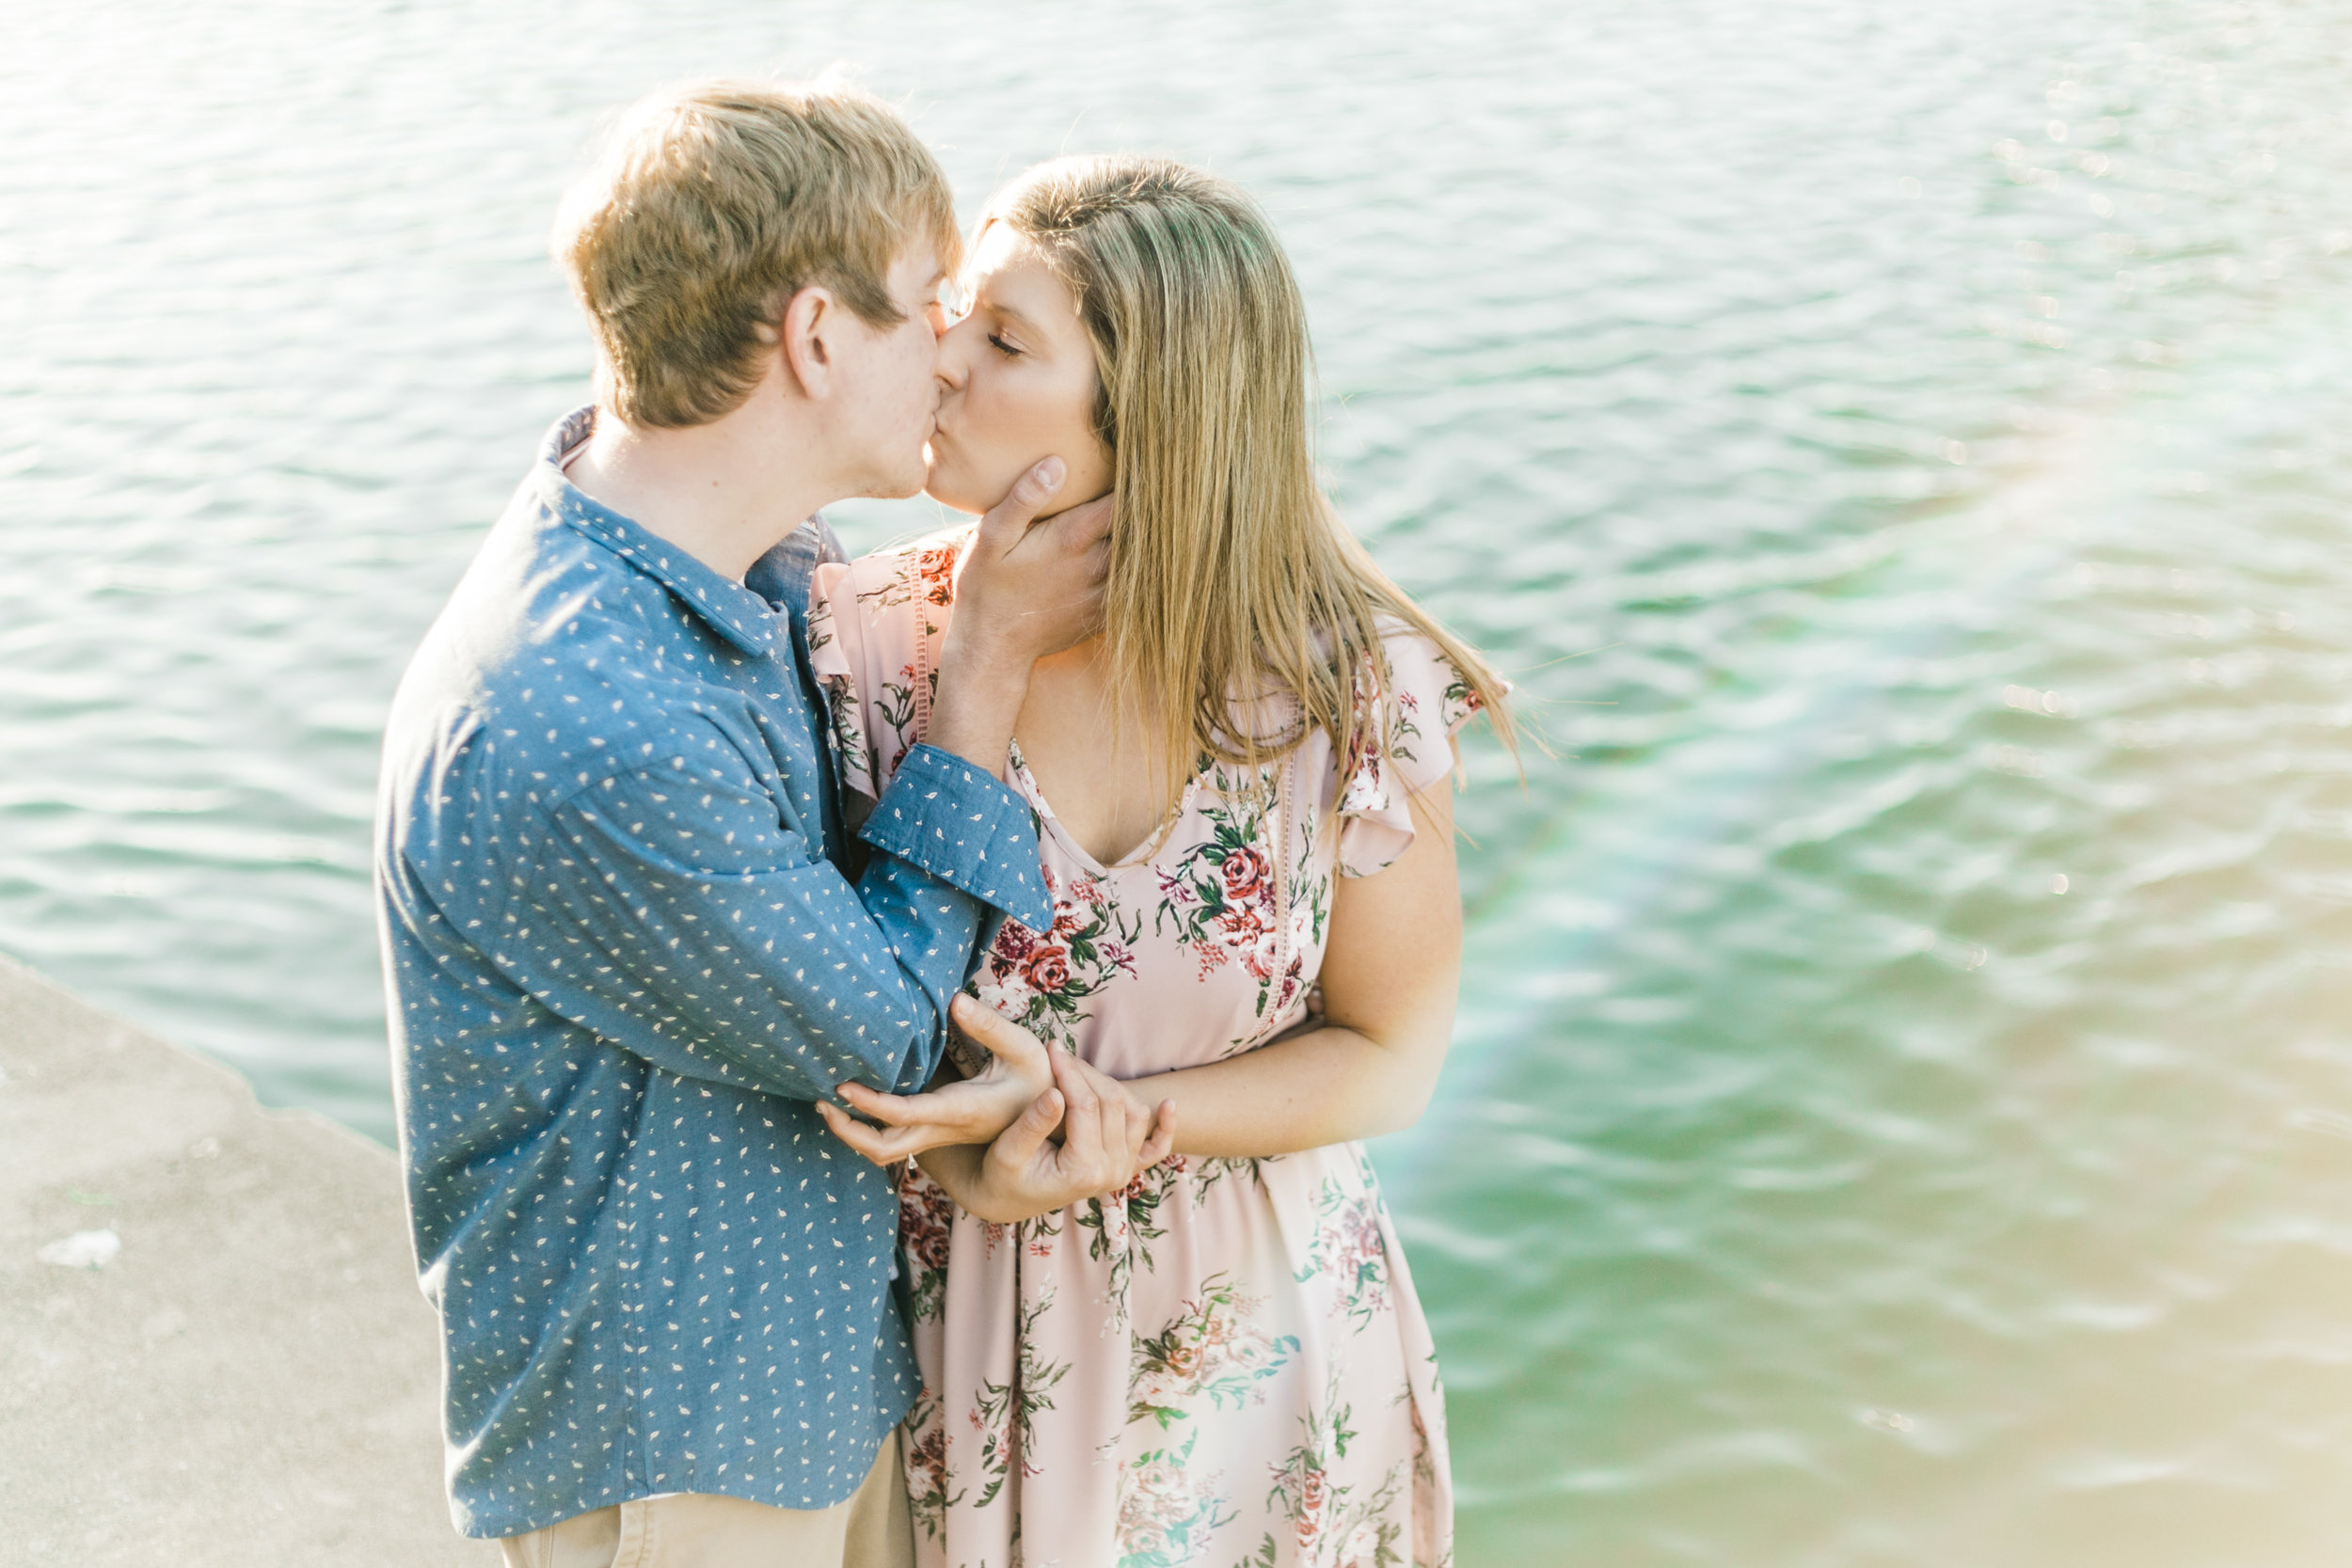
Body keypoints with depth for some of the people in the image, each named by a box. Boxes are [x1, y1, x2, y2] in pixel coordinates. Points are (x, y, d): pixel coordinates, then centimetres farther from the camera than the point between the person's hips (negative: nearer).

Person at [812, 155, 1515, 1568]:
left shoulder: (1356, 682, -16)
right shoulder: (869, 640, -13)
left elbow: (1391, 1057, -7)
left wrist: (1116, 1123, -21)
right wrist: (971, 1148, -25)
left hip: (1255, 1354, 0)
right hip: (960, 1335, 1)